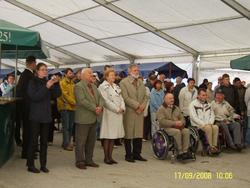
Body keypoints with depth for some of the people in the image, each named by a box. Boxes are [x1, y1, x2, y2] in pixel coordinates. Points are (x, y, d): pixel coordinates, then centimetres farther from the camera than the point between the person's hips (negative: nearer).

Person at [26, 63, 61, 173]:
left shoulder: (47, 82, 9)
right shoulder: (33, 82, -4)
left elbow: (57, 94, 4)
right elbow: (34, 97, -17)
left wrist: (55, 84, -10)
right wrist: (46, 87, -22)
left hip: (46, 116, 5)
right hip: (35, 116, -5)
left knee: (44, 141, 9)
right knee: (33, 141, -2)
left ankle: (43, 165, 16)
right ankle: (30, 165, 8)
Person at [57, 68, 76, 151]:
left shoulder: (72, 83, 17)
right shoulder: (62, 83, -4)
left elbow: (74, 94, 15)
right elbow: (65, 94, -12)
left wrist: (75, 102, -3)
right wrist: (73, 102, -15)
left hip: (72, 107, 7)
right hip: (64, 106, -6)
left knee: (71, 126, 8)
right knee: (66, 126, -6)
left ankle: (67, 142, 17)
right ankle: (66, 144, -3)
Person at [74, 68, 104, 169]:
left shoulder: (94, 86, 16)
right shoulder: (78, 86, -10)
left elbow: (100, 97, 10)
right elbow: (82, 100, -20)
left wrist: (100, 106, -10)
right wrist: (95, 109, -19)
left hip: (93, 118, 8)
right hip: (83, 119, -8)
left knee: (91, 141, 13)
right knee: (81, 141, 1)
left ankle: (89, 160, 23)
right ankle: (79, 161, 10)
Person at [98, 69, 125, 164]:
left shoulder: (116, 86, 18)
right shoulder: (103, 87, -6)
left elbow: (121, 98, 14)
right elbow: (106, 101, -14)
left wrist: (122, 108, -4)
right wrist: (117, 109, -13)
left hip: (118, 114, 7)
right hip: (109, 114, -7)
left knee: (113, 136, 8)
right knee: (107, 136, -2)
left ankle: (110, 156, 15)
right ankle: (106, 157, 7)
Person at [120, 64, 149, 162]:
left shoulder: (141, 82, 16)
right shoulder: (123, 82, -4)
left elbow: (145, 96, 14)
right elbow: (126, 98, -13)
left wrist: (143, 105, -4)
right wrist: (137, 105, -14)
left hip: (140, 112, 6)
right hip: (129, 112, -6)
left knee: (139, 134, 8)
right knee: (128, 134, 1)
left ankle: (137, 154, 18)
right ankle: (128, 155, 11)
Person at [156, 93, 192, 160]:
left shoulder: (176, 108, 21)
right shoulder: (161, 109, -1)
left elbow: (182, 118, 18)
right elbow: (162, 121, -13)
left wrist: (181, 123, -7)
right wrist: (174, 123, -19)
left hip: (178, 127, 6)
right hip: (167, 128, -6)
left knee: (186, 131, -23)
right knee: (177, 132, -33)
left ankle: (185, 151, -26)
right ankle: (180, 153, -28)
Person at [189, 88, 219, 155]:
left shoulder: (208, 104, 21)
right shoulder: (193, 104, 0)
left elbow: (212, 115, 17)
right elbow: (193, 117, -10)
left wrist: (210, 123, -4)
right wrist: (203, 124, -17)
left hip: (208, 124, 5)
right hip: (197, 125, -5)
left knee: (215, 127, -26)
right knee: (208, 128, -33)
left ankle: (215, 146, -23)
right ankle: (211, 146, -22)